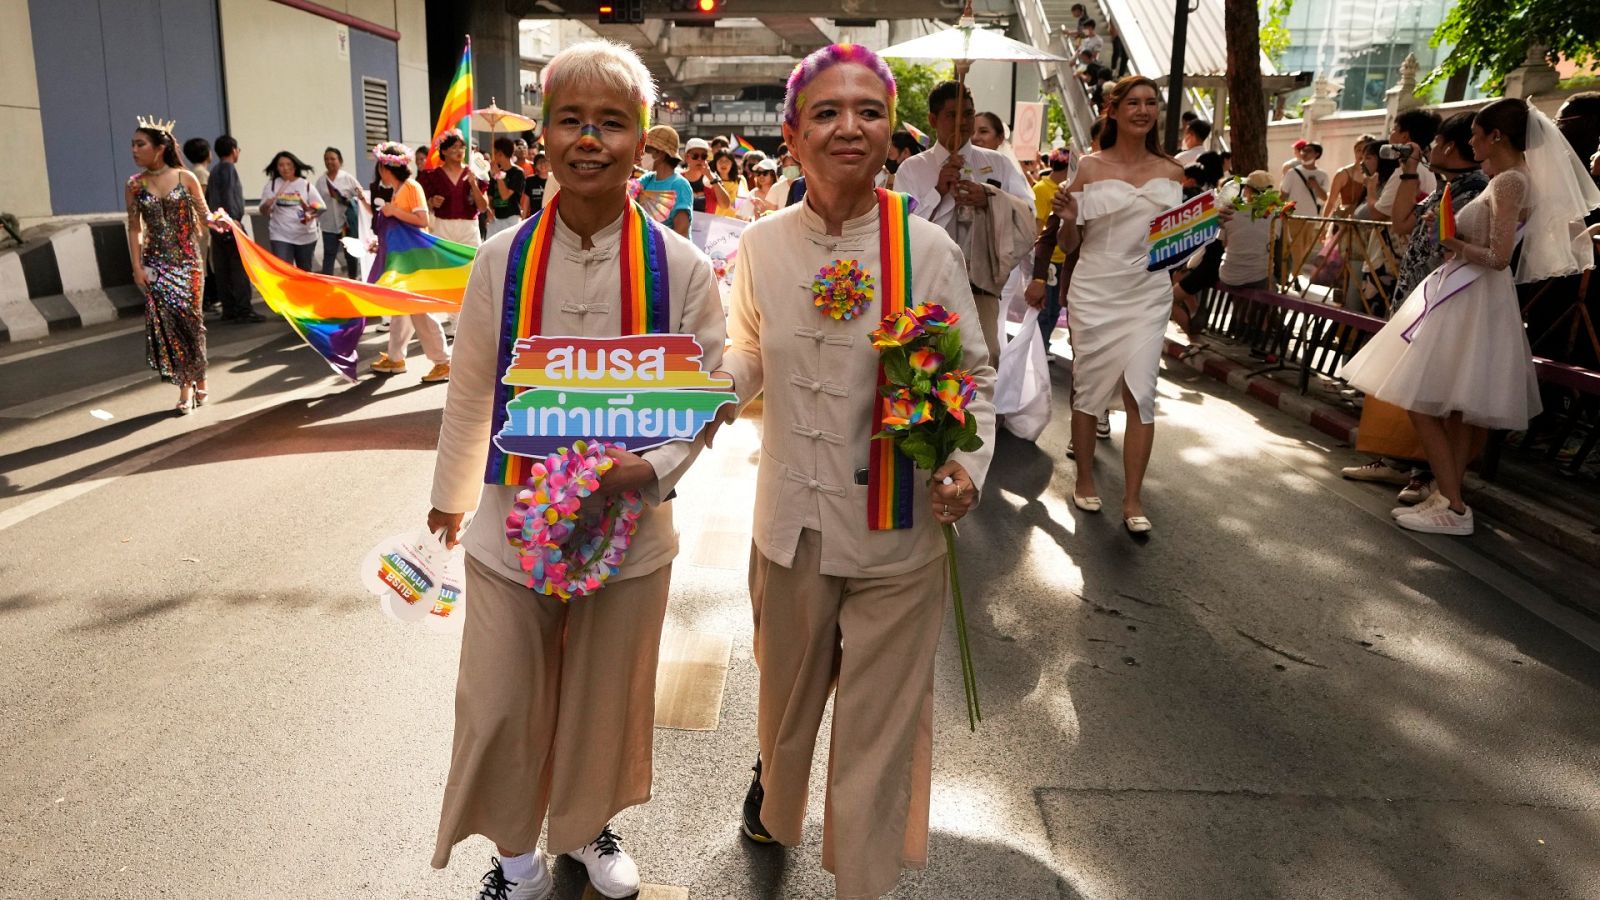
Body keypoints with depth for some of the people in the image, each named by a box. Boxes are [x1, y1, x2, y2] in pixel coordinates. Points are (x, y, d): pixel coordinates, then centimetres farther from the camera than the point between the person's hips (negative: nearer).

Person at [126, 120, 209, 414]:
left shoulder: (186, 178, 0)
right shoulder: (135, 185, 4)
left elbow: (204, 216, 2)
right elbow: (134, 228, 5)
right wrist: (137, 266, -2)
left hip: (187, 259, -1)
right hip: (156, 262, 1)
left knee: (188, 317, -1)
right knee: (166, 318, -6)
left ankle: (196, 379, 18)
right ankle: (188, 383, 4)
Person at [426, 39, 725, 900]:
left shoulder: (682, 268, -9)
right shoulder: (501, 259, -6)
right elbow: (470, 390, 5)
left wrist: (653, 468, -22)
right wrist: (451, 492, 15)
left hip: (630, 526, 0)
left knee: (606, 698, 17)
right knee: (500, 705, 10)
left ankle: (587, 828, 46)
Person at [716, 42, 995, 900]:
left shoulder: (927, 249, -10)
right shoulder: (760, 246, -3)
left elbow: (974, 375, -2)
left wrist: (968, 460, -18)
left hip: (897, 535, -2)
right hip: (790, 522, 3)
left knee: (881, 722, 11)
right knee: (786, 690, 25)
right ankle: (775, 786, 59)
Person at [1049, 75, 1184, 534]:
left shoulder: (1170, 172, 8)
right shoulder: (1090, 167, 1)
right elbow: (1068, 244, 3)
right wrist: (1067, 218, -17)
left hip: (1148, 293, 2)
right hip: (1095, 290, -1)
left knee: (1140, 390, -6)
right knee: (1089, 386, 6)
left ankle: (1133, 499, 2)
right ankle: (1085, 478, 25)